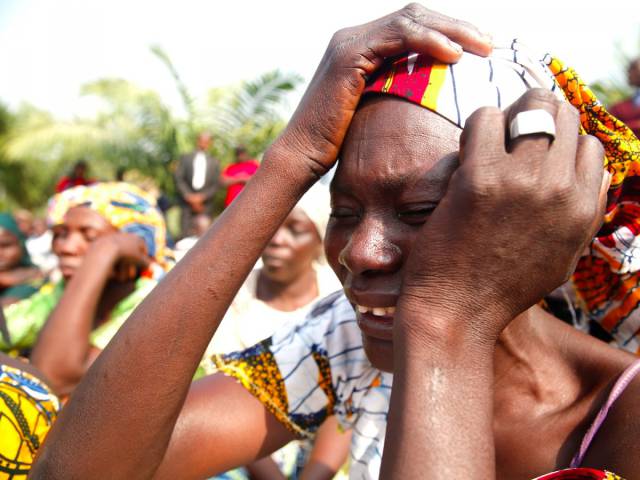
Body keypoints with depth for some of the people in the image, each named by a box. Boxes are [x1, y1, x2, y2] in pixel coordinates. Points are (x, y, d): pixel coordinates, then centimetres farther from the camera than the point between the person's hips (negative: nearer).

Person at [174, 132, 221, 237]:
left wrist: (202, 197, -9)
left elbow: (215, 185, 5)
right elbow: (178, 179, 4)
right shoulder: (185, 158, 10)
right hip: (187, 201, 0)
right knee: (184, 231, -5)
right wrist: (189, 196, -7)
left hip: (205, 203, 0)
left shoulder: (214, 162, 10)